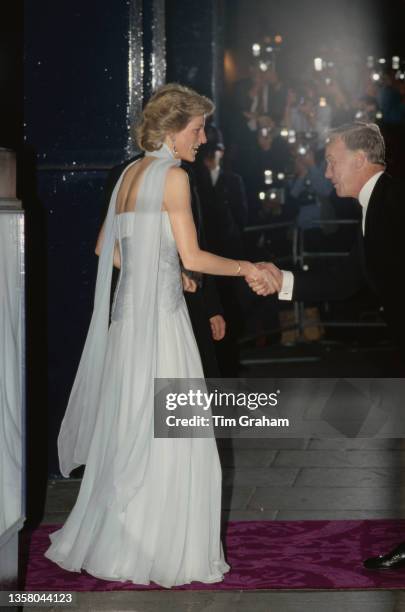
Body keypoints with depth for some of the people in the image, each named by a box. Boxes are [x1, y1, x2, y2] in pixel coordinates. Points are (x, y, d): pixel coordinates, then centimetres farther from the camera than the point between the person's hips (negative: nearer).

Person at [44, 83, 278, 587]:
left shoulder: (130, 174, 13)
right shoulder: (173, 176, -11)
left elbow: (106, 248, 20)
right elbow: (192, 257, -13)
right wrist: (244, 268, 0)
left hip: (128, 313, 9)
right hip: (159, 317, -9)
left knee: (128, 431, 14)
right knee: (165, 433, -2)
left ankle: (106, 541, 21)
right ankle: (160, 552, 3)